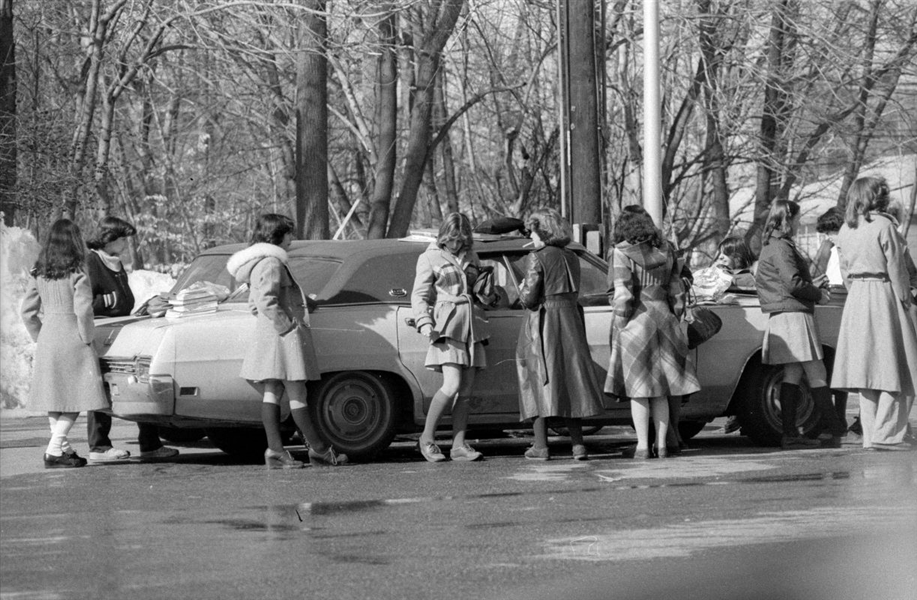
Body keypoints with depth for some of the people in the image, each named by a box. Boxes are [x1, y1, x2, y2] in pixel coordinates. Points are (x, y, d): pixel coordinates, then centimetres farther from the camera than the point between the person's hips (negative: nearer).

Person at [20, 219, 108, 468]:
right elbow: (83, 310, -18)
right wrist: (87, 338, -6)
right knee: (75, 400, -2)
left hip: (47, 340, 6)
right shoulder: (76, 274, -11)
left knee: (54, 399, 13)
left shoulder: (38, 275, 7)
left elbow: (27, 311, 9)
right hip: (72, 338, -6)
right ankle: (54, 450, -12)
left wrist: (39, 337, 17)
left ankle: (64, 448, 18)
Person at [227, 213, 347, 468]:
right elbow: (267, 302, -23)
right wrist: (288, 326, -20)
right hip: (283, 337, -10)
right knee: (297, 393, -5)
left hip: (265, 336, 10)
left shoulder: (259, 263, 20)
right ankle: (319, 450, 0)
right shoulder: (271, 263, -13)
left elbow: (254, 304, 25)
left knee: (271, 393, 4)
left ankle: (275, 450, 1)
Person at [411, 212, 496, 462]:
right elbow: (419, 295, -2)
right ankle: (426, 439, -6)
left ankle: (459, 446, 3)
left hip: (471, 327, 6)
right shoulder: (430, 258, 2)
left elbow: (483, 297, 29)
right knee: (452, 386, -18)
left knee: (466, 391, 1)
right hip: (447, 327, -6)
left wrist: (486, 293, 7)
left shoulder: (471, 257, 18)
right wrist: (424, 322, -16)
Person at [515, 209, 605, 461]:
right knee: (570, 380, 10)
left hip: (542, 324, -6)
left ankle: (541, 446, -1)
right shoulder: (571, 258, 10)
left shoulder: (537, 258, -10)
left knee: (540, 381, 1)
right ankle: (578, 444, 4)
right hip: (570, 321, 6)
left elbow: (529, 298, -15)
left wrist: (522, 291, 8)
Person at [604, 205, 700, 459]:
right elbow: (677, 293, 10)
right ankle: (662, 445, 8)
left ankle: (642, 446, -1)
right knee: (660, 391, 10)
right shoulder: (665, 252, 8)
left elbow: (622, 295, -15)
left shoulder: (621, 254, -8)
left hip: (634, 324, -4)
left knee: (638, 389, 1)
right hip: (663, 320, 4)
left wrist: (618, 328, -7)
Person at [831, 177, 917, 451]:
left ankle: (870, 435, 8)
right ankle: (886, 434, -11)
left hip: (856, 300, 7)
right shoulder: (884, 226, -12)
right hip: (885, 295, -7)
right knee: (894, 369, -4)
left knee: (865, 369, 8)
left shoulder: (845, 230, 8)